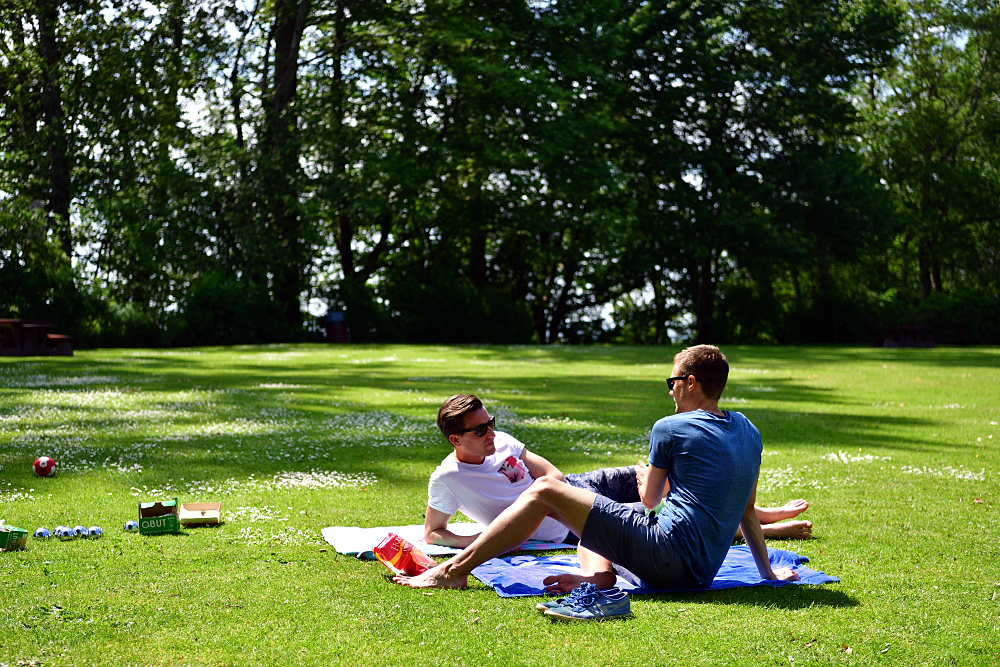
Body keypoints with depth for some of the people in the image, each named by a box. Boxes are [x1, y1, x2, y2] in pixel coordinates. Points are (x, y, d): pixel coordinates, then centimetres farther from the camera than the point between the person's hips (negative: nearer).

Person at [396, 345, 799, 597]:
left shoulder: (670, 429, -4)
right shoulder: (747, 431, 16)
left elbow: (649, 499, 6)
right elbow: (747, 509, 18)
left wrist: (643, 474, 28)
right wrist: (767, 572, 27)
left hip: (669, 547, -8)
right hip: (701, 570, 8)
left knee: (544, 491, -3)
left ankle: (455, 570, -5)